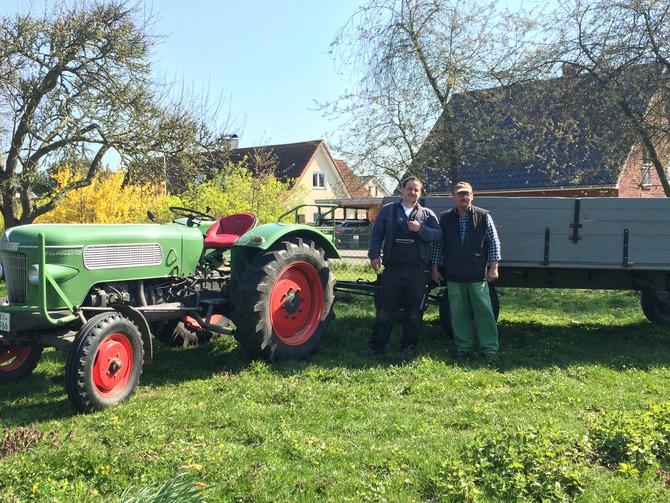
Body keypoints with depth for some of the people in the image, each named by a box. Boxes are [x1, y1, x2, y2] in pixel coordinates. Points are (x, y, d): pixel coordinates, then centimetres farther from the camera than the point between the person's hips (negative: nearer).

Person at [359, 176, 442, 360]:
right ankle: (376, 347, 8)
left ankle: (408, 348, 19)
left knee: (414, 312, 7)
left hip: (418, 270, 1)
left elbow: (438, 235, 0)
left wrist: (421, 229, -15)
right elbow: (376, 234, 6)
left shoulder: (428, 214, 11)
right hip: (393, 268, -1)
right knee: (385, 310, 2)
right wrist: (374, 255, -5)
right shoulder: (388, 210, 10)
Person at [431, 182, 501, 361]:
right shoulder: (445, 218, 7)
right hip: (453, 275, 2)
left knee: (484, 311, -1)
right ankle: (463, 347, 17)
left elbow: (494, 243, 3)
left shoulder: (484, 217, 2)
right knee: (458, 313, 7)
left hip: (478, 275, -2)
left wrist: (493, 267, -3)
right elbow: (437, 244, 11)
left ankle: (490, 348, 7)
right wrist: (435, 268, 9)